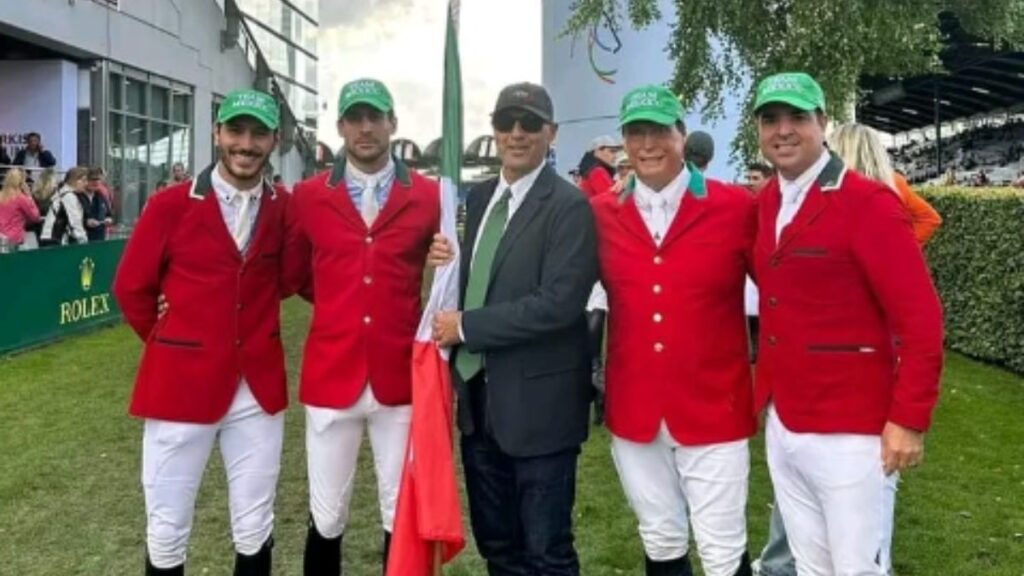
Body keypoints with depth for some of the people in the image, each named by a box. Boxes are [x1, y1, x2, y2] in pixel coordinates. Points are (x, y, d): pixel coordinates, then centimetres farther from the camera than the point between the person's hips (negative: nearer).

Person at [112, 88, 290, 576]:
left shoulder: (285, 209, 1)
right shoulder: (170, 205, -6)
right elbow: (131, 288, 4)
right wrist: (170, 346, 10)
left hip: (258, 387, 2)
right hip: (181, 384, -2)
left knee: (255, 529, 11)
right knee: (167, 530, 8)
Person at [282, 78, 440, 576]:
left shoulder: (428, 197, -1)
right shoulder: (308, 196, 3)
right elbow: (292, 276, 14)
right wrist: (342, 305, 6)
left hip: (402, 378, 0)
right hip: (330, 377, 1)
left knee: (403, 515, 10)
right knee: (326, 517, 10)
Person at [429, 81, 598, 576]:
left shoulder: (568, 206, -13)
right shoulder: (478, 198, 11)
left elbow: (558, 303, -22)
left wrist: (466, 326, -17)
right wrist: (448, 263, -5)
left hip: (538, 402, -7)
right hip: (478, 396, 7)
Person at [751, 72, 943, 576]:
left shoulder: (868, 202, -13)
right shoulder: (765, 203, 7)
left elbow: (919, 317, -16)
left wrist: (909, 419, -17)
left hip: (850, 432, -6)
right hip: (781, 426, 6)